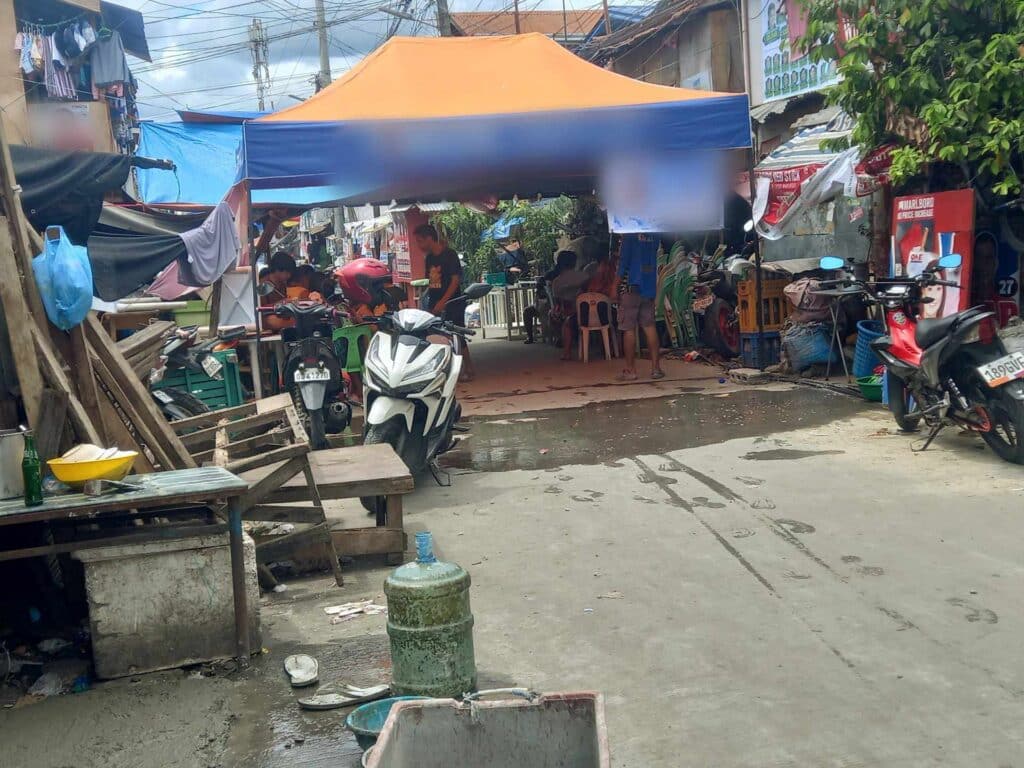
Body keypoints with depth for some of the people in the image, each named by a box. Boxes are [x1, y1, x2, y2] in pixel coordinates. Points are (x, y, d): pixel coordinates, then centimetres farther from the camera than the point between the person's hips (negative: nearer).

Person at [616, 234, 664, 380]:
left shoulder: (628, 232, -10)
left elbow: (623, 258, -10)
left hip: (631, 286, -5)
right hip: (650, 287, 5)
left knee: (629, 329, -1)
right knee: (650, 326, 9)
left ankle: (630, 370, 1)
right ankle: (655, 367, 7)